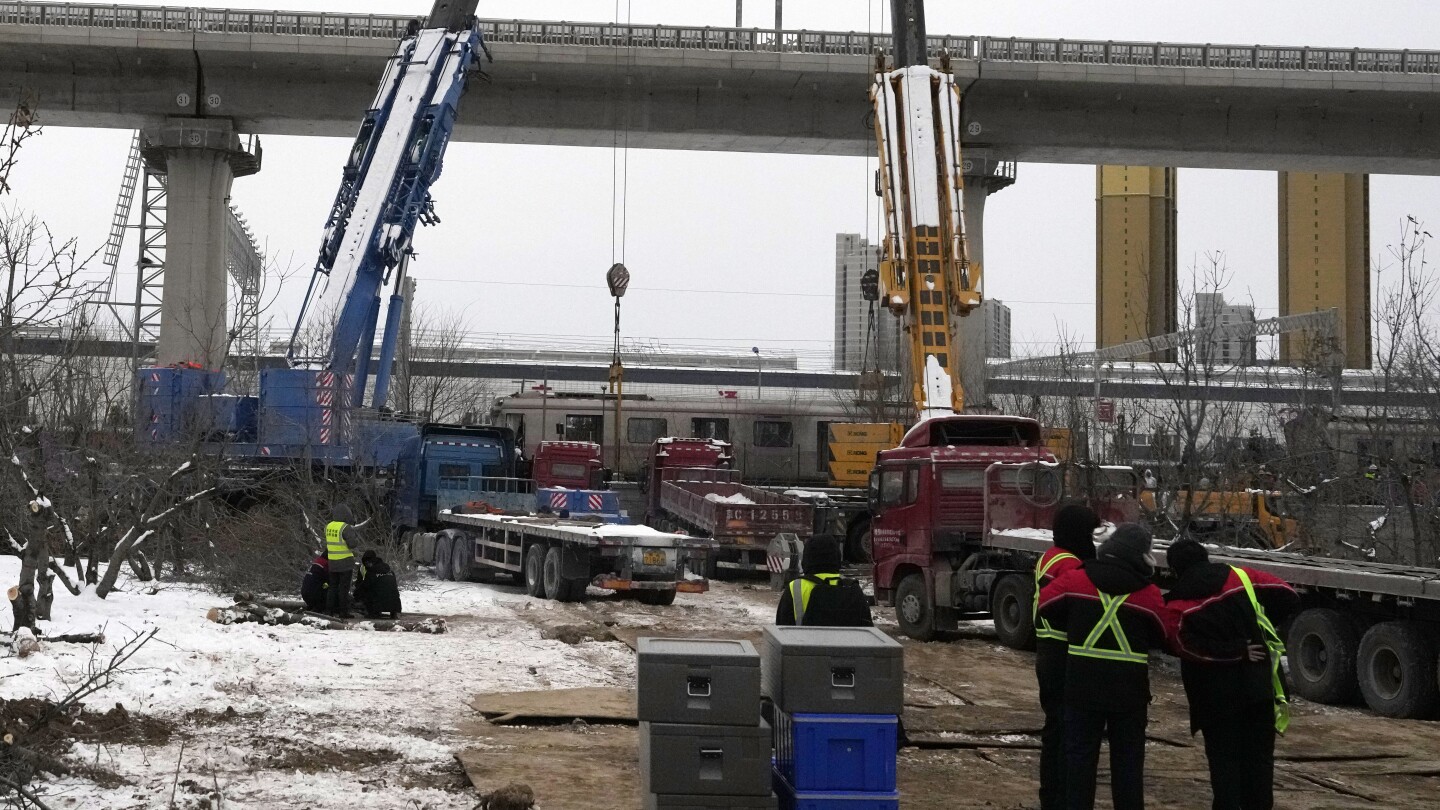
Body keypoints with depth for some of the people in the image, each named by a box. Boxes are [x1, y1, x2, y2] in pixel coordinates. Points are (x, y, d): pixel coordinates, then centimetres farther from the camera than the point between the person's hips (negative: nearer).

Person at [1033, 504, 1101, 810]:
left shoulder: (1048, 559, 14)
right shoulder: (1070, 564, -18)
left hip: (1047, 653, 10)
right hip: (1066, 657, -10)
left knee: (1055, 727, 17)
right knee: (1066, 730, -7)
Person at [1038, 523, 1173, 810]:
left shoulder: (1076, 580, -5)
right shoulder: (1149, 595, -8)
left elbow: (1045, 604, 7)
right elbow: (1162, 635, 3)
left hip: (1082, 686, 1)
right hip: (1129, 690, -1)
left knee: (1080, 755, 9)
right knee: (1127, 759, 10)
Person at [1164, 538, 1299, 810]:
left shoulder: (1178, 605, -5)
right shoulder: (1242, 577, -1)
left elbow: (1189, 648, -19)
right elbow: (1289, 598, 0)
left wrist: (1236, 652, -12)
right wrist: (1263, 624, 14)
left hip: (1215, 694, -2)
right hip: (1258, 685, 2)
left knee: (1223, 756, 8)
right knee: (1259, 755, 10)